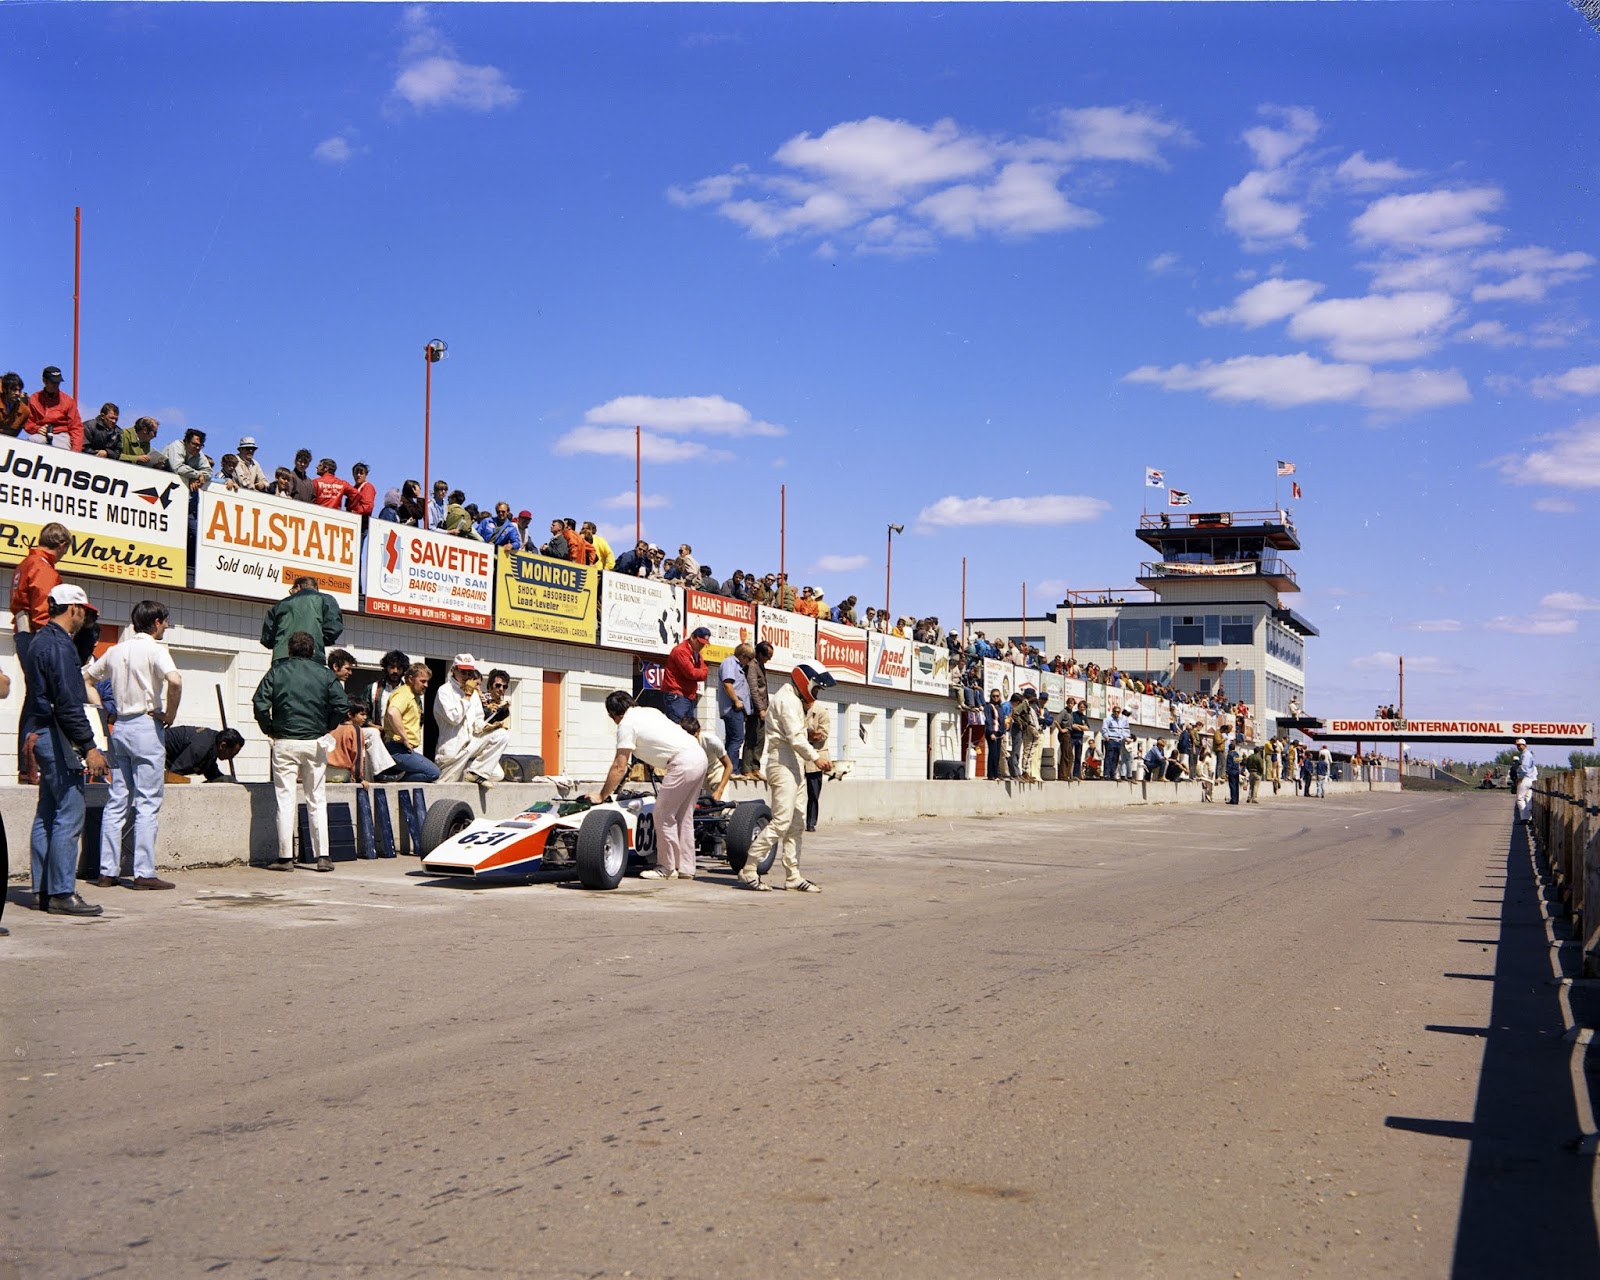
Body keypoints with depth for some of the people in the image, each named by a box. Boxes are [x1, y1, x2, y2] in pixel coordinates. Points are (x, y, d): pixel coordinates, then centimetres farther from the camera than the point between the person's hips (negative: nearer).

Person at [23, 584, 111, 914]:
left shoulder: (41, 641, 18)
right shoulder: (60, 645, -14)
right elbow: (69, 703, -21)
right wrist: (89, 747, -21)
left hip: (41, 735, 11)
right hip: (56, 737, -11)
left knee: (47, 816, 12)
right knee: (69, 815, -10)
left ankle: (43, 890, 16)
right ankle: (61, 893, -10)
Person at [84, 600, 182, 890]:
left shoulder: (115, 651, 12)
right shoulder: (154, 650, -9)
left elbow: (84, 678, 19)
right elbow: (175, 680, -26)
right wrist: (170, 715, -13)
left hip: (119, 726, 7)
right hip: (146, 726, -7)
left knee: (116, 801, 9)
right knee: (147, 802, -4)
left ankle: (108, 871, 9)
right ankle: (144, 873, -5)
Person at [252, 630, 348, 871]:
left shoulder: (277, 671, 2)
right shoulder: (324, 673, 4)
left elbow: (260, 705, -7)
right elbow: (341, 704, -5)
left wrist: (269, 730, 7)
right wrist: (327, 727, 10)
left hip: (284, 742, -1)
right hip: (316, 743, 1)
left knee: (285, 801, 2)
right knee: (317, 801, 7)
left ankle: (285, 857, 1)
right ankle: (322, 856, 4)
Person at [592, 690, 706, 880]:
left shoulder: (626, 724, -2)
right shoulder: (649, 711, 22)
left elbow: (619, 767, -3)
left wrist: (601, 796, 5)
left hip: (682, 763, -9)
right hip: (699, 757, 9)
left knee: (663, 816, 3)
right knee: (683, 816, 17)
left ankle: (666, 868, 9)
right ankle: (685, 868, 21)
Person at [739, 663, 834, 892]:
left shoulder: (795, 701, 24)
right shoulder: (787, 700, -9)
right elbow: (795, 737, -17)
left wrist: (817, 752, 9)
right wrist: (815, 757, -13)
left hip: (793, 767, 11)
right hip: (783, 765, -11)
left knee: (796, 823, 10)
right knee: (781, 821, -15)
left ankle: (793, 876, 12)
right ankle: (748, 871, -13)